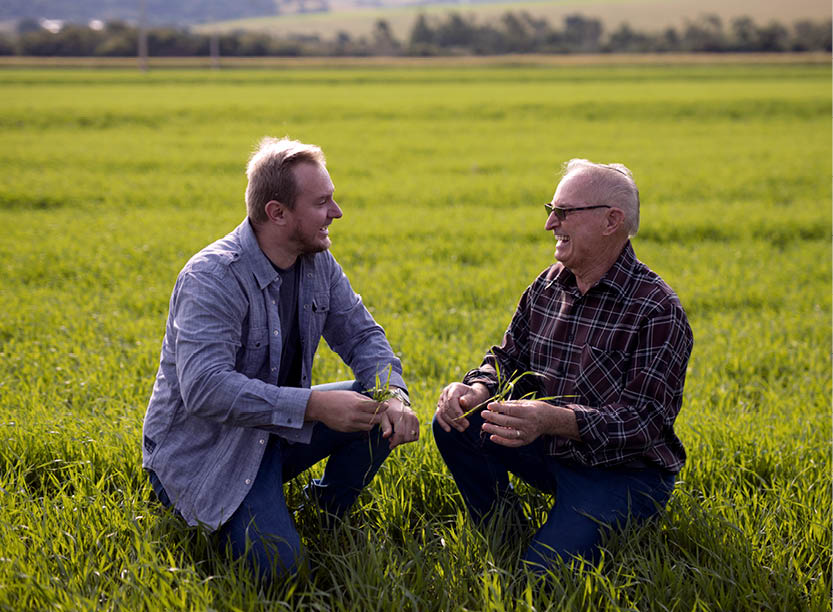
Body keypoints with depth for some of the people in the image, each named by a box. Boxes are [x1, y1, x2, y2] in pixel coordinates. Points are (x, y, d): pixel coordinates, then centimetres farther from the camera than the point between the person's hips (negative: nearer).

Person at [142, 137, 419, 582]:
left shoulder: (317, 263, -1)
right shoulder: (212, 277, -26)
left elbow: (362, 336, 4)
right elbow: (204, 387, -36)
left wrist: (393, 395, -19)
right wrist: (313, 405, -39)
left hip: (277, 427, 7)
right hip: (202, 448, -7)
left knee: (385, 413, -11)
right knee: (277, 565, -23)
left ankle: (328, 512, 12)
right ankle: (190, 506, 6)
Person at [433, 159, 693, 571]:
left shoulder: (658, 311, -19)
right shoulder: (547, 286, 4)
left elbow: (643, 422, -25)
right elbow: (509, 359, 10)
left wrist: (553, 420, -40)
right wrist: (477, 391, -16)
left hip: (624, 471, -7)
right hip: (553, 450, 7)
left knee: (544, 569, -26)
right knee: (454, 423, -9)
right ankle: (502, 534, 8)